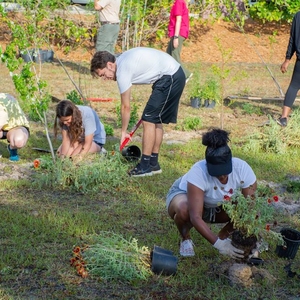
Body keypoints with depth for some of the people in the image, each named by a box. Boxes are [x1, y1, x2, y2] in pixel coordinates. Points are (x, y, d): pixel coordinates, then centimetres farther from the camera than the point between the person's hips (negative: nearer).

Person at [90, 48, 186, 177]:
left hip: (169, 78, -10)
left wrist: (123, 132, 2)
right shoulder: (123, 60, 11)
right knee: (156, 120, 14)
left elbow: (125, 107, -9)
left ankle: (145, 166, -4)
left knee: (148, 121, -8)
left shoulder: (122, 71, -16)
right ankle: (153, 164, 19)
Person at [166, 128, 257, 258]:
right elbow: (195, 217, -44)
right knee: (184, 210, -40)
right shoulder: (198, 172, -40)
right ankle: (186, 239, -6)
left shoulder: (242, 168, -30)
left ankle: (223, 235, 6)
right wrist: (218, 244, -51)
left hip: (217, 206, 4)